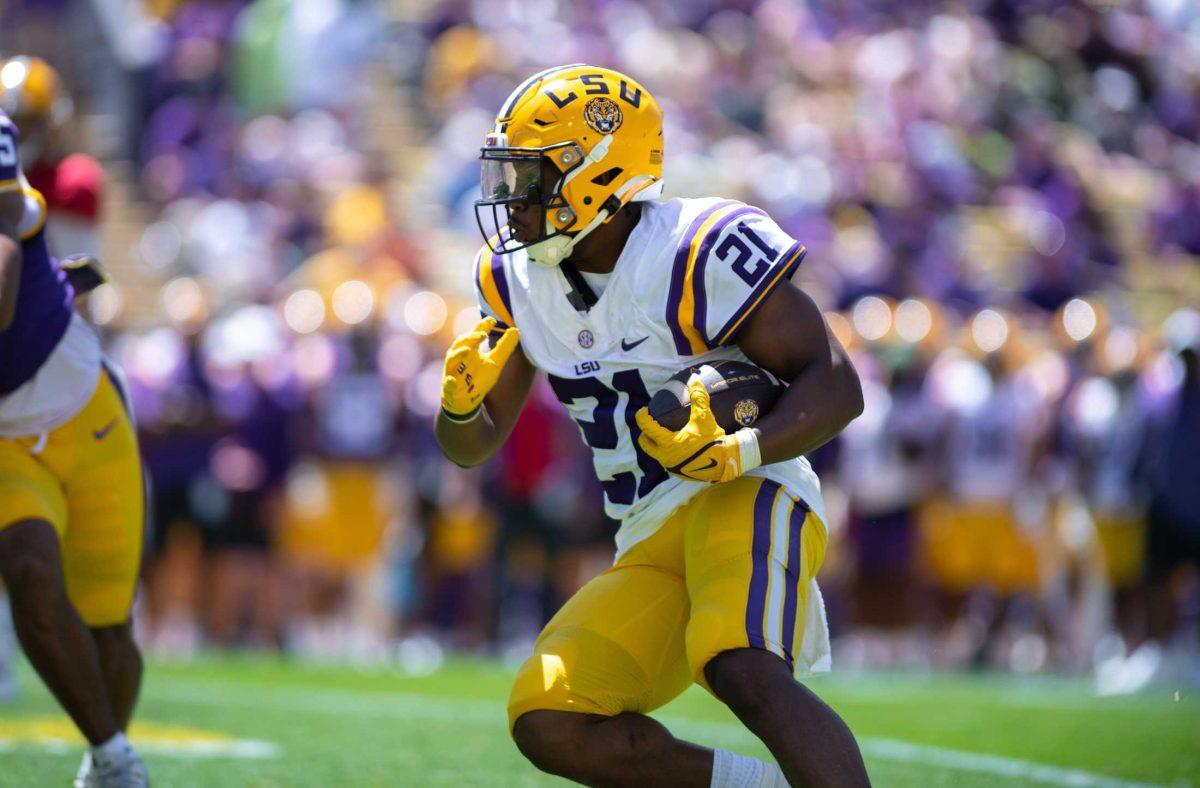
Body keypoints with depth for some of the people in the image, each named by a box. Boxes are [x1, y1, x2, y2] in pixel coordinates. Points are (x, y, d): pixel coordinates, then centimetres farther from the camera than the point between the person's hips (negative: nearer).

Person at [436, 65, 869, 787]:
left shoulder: (701, 254, -14)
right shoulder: (518, 280, 8)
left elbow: (837, 385, -14)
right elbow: (474, 445, 16)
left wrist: (741, 451, -31)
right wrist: (461, 405, -8)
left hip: (744, 499, -8)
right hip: (652, 543, 8)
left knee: (743, 673, -35)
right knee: (549, 724, -11)